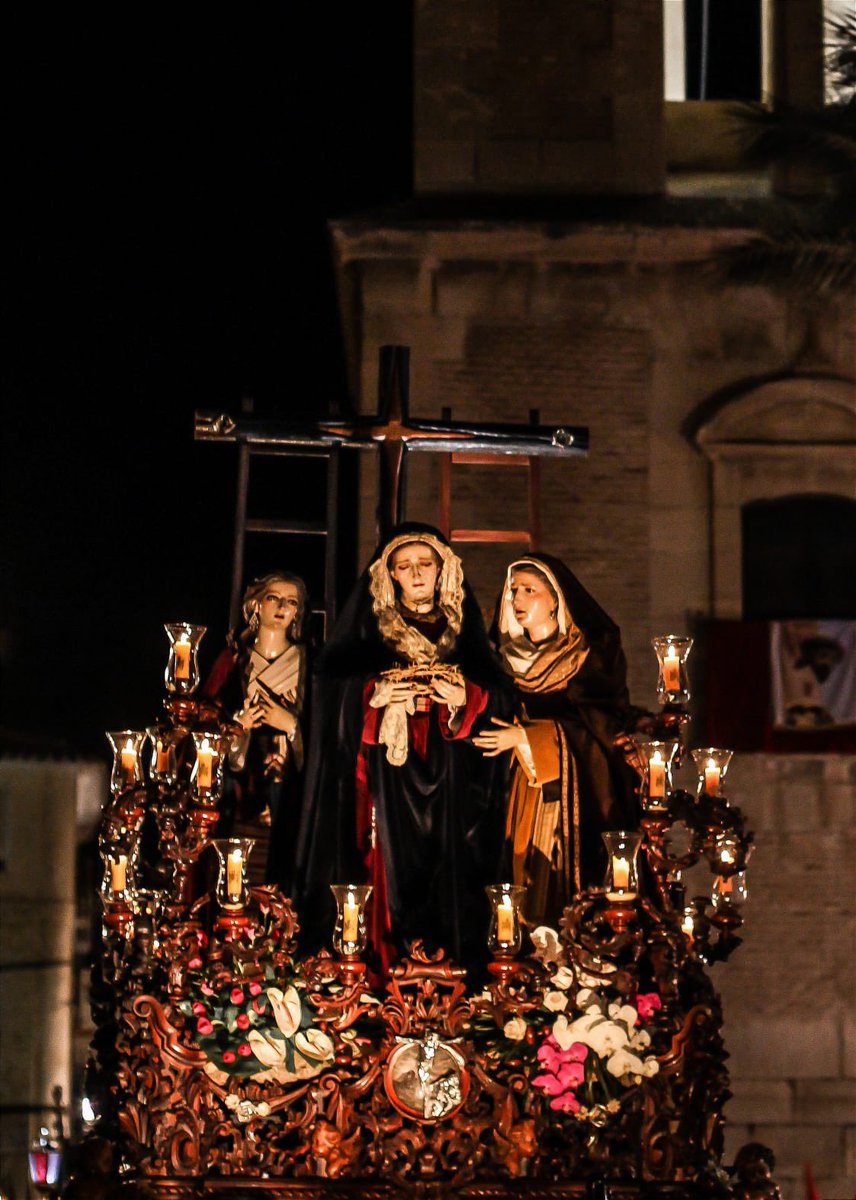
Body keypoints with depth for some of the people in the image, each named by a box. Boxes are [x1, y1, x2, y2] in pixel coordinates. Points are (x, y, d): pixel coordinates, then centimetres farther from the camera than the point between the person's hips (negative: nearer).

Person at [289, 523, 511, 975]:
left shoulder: (463, 629, 14)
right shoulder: (368, 630, 11)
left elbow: (499, 696, 9)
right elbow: (331, 690, 4)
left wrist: (466, 699, -10)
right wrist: (372, 696, -13)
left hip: (449, 783, 1)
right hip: (389, 781, -1)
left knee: (448, 869, -6)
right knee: (393, 873, -10)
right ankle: (386, 965, -9)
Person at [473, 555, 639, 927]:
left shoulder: (592, 652, 0)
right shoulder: (512, 657, 14)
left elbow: (601, 722, -10)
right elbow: (497, 720, 15)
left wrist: (527, 737, -17)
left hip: (581, 798, -4)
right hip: (527, 796, 4)